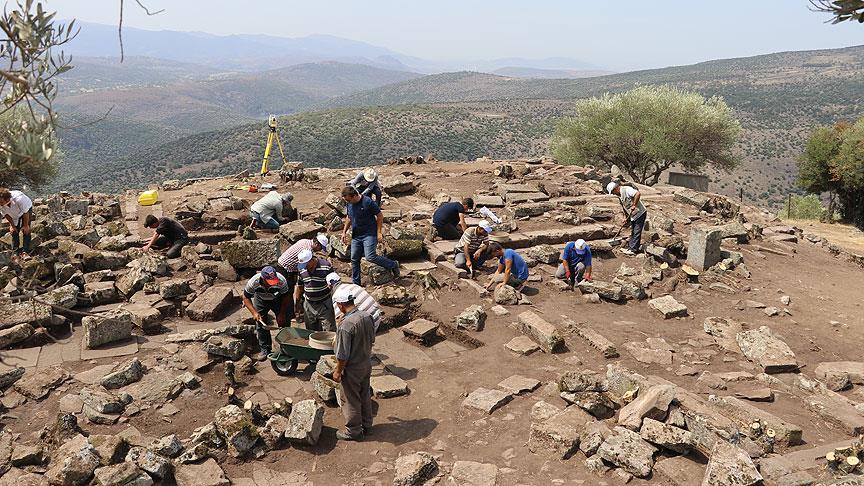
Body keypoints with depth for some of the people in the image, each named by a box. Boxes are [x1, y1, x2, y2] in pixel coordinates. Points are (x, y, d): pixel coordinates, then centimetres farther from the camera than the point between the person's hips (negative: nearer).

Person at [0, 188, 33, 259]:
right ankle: (16, 253, 10)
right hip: (14, 215, 4)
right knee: (14, 231, 0)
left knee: (26, 231, -12)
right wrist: (12, 225, -4)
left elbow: (25, 213, -29)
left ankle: (25, 252, -7)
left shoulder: (18, 198, -45)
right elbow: (6, 214, -9)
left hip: (26, 209, -4)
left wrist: (26, 225, -18)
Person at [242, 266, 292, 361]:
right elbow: (246, 297, -19)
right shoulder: (253, 282, -36)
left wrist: (282, 314, -18)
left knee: (283, 322, -3)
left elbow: (286, 297, -18)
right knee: (261, 324, -1)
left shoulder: (282, 281, -37)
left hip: (277, 300, 0)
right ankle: (265, 349, 15)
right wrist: (254, 312, -31)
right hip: (260, 300, 1)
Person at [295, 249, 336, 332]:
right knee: (311, 332, 12)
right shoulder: (302, 269, 1)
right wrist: (296, 301, 13)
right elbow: (299, 286, 14)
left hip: (325, 305, -4)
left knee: (329, 331, -3)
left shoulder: (326, 266, -14)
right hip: (309, 305, 5)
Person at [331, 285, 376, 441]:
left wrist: (337, 371, -9)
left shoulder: (346, 326, -30)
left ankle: (353, 431, 28)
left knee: (351, 400, 12)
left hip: (352, 369, -7)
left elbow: (343, 355, -24)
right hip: (367, 364, 7)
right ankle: (366, 425, 39)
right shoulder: (367, 317, -8)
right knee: (365, 395, 23)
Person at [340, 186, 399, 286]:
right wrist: (344, 232, 14)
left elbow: (380, 216, -10)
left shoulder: (367, 202, -18)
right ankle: (356, 284, 21)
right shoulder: (350, 204, 3)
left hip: (369, 234, -7)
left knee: (370, 257, -19)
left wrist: (378, 233, -13)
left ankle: (393, 265, 2)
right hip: (356, 236, 7)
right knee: (354, 259, 8)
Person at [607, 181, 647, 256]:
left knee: (637, 232, -4)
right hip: (633, 216, 10)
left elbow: (638, 194, -33)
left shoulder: (626, 189, -19)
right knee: (632, 232, 16)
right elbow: (624, 207, 18)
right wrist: (625, 218, 9)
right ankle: (630, 247, 26)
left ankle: (633, 250, 0)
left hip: (640, 214, -10)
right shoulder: (620, 195, 11)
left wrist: (634, 205, -29)